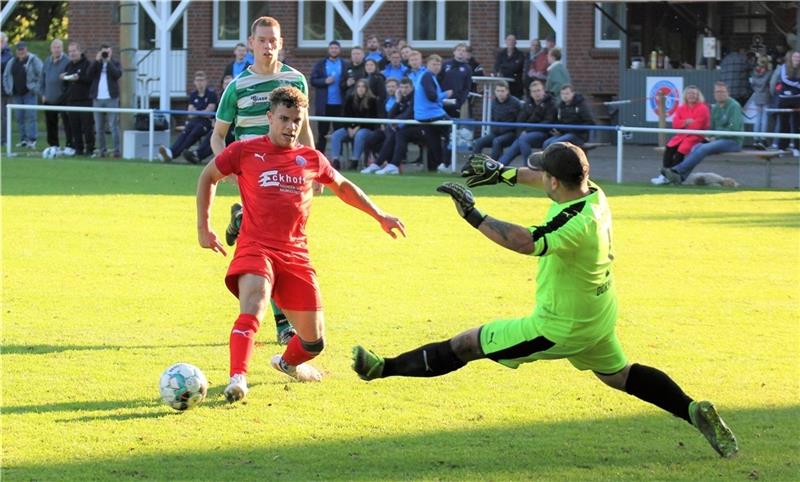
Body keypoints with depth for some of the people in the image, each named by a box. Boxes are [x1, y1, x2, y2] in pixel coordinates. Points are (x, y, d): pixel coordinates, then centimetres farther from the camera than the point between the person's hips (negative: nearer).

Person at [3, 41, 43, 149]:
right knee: (19, 117, 6)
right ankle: (23, 139, 13)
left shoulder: (33, 60, -6)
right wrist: (8, 89, 9)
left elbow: (42, 74, -9)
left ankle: (31, 140, -13)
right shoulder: (12, 62, 11)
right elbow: (6, 76, 20)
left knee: (30, 116, -11)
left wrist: (36, 88, -12)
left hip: (29, 93, -6)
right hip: (17, 94, 6)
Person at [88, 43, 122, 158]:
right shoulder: (96, 64, 14)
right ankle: (101, 150, 10)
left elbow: (117, 74, -13)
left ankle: (117, 150, -8)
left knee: (113, 126, -8)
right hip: (97, 99, 4)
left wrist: (109, 61, -12)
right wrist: (97, 60, -9)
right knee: (99, 128, 5)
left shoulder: (115, 63, 6)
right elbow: (89, 74, -3)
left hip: (111, 98, -4)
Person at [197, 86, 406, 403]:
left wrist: (379, 216, 28)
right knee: (253, 306, -35)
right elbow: (208, 177, 16)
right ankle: (237, 380, -41)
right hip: (256, 248, -4)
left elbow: (342, 187, 29)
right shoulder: (244, 152, 2)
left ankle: (288, 362, 43)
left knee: (314, 341, 8)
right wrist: (204, 228, 12)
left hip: (295, 254, 4)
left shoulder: (311, 159, 11)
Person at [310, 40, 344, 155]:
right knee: (322, 130, 5)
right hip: (324, 103, 0)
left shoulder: (344, 65, 5)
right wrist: (325, 81, -13)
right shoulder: (320, 65, 7)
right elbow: (313, 80, 1)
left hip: (339, 103, 0)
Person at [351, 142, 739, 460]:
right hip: (598, 317, 9)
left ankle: (385, 369, 5)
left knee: (465, 345, -1)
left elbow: (526, 242, -49)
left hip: (560, 328, -9)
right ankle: (693, 411, 20)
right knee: (620, 375, 28)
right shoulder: (592, 192, -6)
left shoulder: (575, 222, -33)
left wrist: (472, 214, -43)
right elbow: (546, 182, 16)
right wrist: (502, 173, 21)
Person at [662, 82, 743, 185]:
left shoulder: (734, 106, -10)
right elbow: (712, 127, 22)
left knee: (704, 148, -28)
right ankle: (680, 176, -29)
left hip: (733, 141, -8)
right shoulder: (715, 108, 16)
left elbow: (734, 129, -18)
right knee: (696, 147, -17)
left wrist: (716, 138, -13)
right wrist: (711, 137, 0)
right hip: (718, 140, 8)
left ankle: (677, 170, -32)